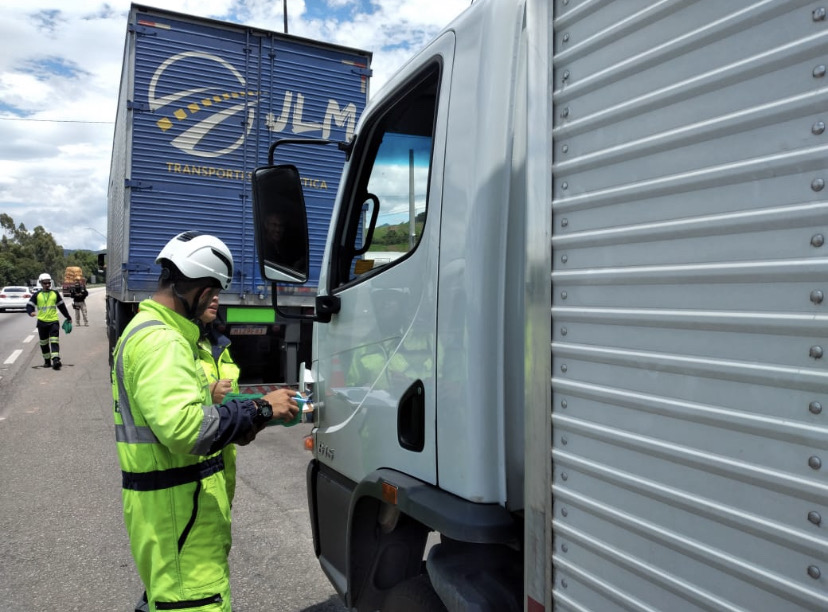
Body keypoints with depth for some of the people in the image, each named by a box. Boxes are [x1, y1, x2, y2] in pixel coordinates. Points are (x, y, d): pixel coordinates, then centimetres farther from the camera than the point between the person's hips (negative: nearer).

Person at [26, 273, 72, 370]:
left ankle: (55, 360, -21)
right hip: (42, 322, 1)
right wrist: (31, 312, -22)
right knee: (44, 343, 10)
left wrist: (68, 317, 19)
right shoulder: (37, 295, 4)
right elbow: (29, 305, 2)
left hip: (53, 321, -1)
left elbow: (62, 306, 15)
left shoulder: (55, 293, 7)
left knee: (54, 341, -13)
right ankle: (47, 361, 21)